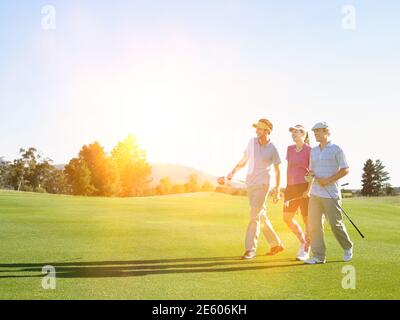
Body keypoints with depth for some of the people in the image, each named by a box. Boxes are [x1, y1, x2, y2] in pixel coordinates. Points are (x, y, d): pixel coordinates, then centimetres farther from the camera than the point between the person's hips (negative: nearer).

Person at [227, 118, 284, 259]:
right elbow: (244, 160, 13)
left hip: (262, 184, -6)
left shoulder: (272, 149, -8)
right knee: (261, 216, 11)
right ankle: (276, 244, 24)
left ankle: (250, 249, -8)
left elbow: (277, 170, -1)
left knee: (255, 216, -12)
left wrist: (277, 191, -5)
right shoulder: (252, 142, 5)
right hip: (250, 184, 6)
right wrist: (233, 172, 0)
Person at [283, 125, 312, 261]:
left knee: (307, 219, -1)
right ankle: (302, 241, 25)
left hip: (304, 187, -7)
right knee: (287, 218, 6)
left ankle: (306, 251, 10)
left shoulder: (309, 150, -8)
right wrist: (287, 187, 12)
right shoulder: (290, 149, 11)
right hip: (292, 187, 7)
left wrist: (309, 189, -18)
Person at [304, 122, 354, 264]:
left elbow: (345, 170, -7)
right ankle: (318, 256, 5)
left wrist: (328, 180, -14)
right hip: (315, 193, 6)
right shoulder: (313, 151, 15)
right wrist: (311, 174, -1)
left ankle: (348, 248, 25)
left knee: (335, 224, 0)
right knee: (313, 224, -1)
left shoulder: (336, 149, -4)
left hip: (331, 194, -6)